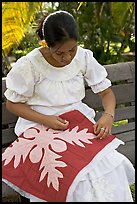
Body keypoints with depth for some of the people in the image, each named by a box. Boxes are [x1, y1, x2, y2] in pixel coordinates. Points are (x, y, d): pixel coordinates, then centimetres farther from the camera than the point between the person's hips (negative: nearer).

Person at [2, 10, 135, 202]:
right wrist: (45, 120, -19)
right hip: (40, 125, -3)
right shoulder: (28, 65, -14)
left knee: (112, 164, -22)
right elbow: (13, 103, -4)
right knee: (74, 173, -29)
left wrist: (109, 115, -19)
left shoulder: (84, 57, -5)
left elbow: (106, 91, 4)